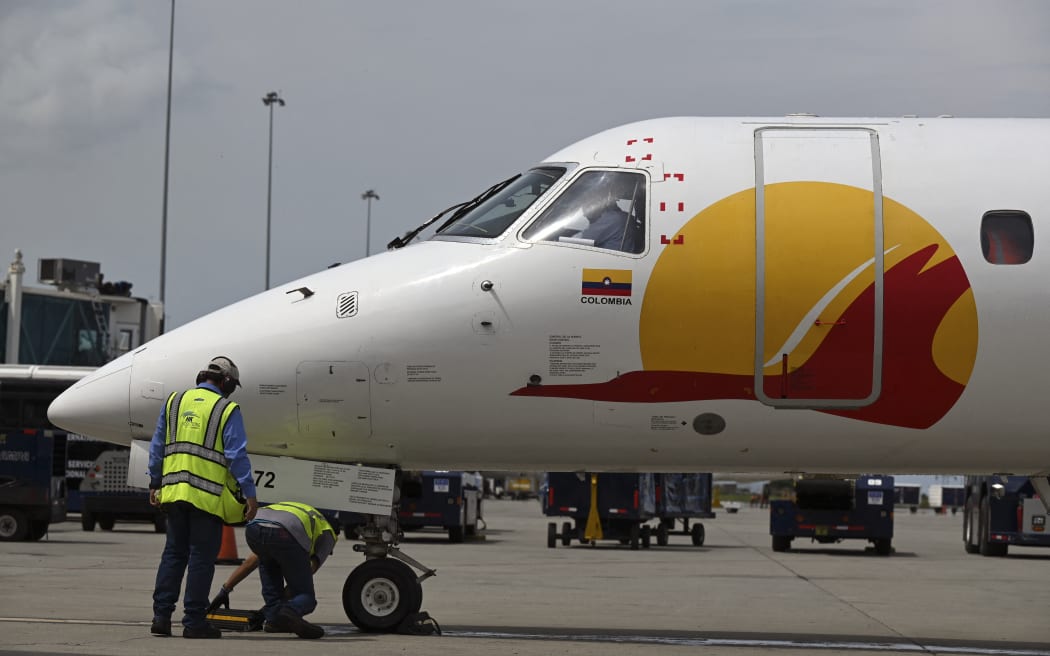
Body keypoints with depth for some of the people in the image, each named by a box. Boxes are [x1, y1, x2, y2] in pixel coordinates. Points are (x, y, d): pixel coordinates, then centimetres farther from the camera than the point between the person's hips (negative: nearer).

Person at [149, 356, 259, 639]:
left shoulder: (174, 401, 11)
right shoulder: (227, 410, -3)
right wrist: (250, 493, -8)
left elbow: (157, 447, 14)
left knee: (174, 553, 14)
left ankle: (161, 616, 10)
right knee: (202, 557, 2)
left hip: (174, 489, 5)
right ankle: (194, 621, 3)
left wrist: (155, 483, 22)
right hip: (208, 495, -5)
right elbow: (237, 455, -10)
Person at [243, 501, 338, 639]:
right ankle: (289, 612, -25)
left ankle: (273, 618, 23)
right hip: (286, 535, -4)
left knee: (267, 564, 39)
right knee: (306, 597, 11)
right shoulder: (328, 534, 34)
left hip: (254, 529, 5)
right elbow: (311, 569, 22)